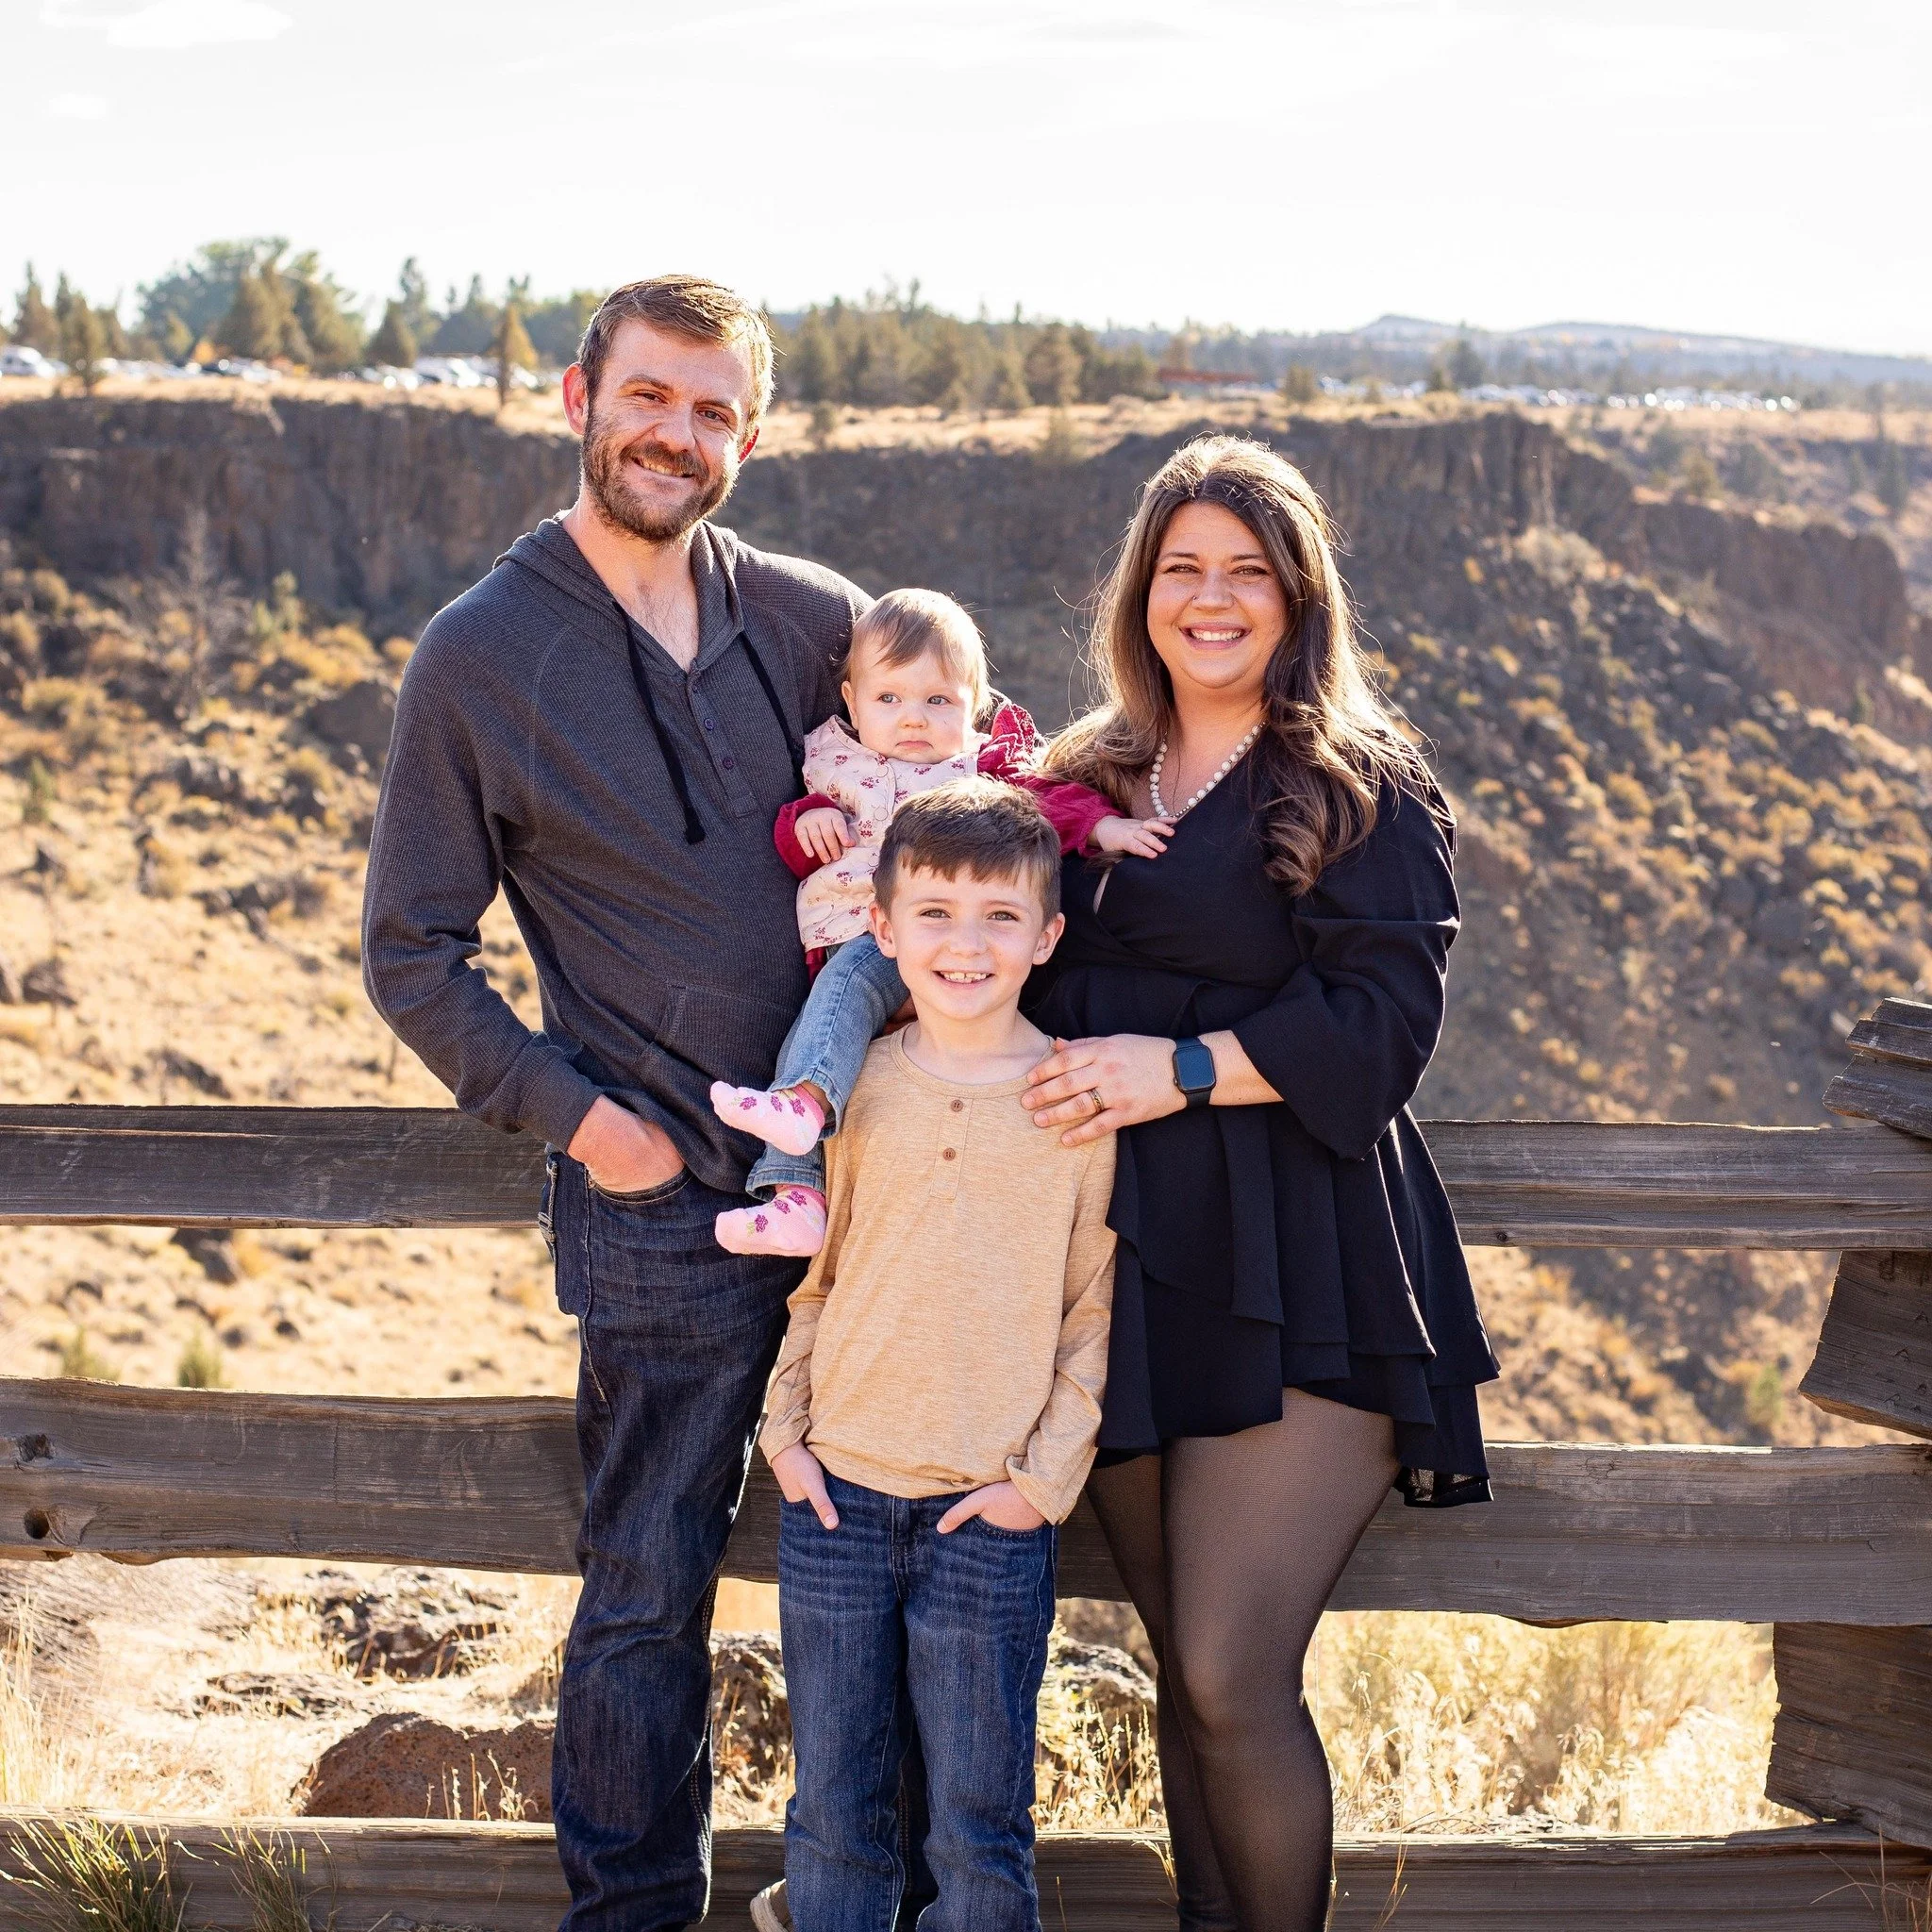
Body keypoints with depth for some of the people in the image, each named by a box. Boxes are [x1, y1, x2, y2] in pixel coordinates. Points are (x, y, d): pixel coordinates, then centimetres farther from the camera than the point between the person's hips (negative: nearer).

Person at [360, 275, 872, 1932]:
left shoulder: (810, 617, 5)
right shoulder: (480, 658, -3)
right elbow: (413, 956, 0)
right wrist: (578, 1118, -8)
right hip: (664, 1196, -3)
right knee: (651, 1592, 5)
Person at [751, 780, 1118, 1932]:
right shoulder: (849, 1086, 1)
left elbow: (1096, 1307, 0)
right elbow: (804, 1269, 10)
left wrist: (1047, 1475, -6)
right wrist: (786, 1432, 3)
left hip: (992, 1509, -2)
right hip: (837, 1491, 2)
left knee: (980, 1823, 5)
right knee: (833, 1805, 12)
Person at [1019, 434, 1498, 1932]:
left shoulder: (1364, 789, -2)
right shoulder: (1090, 782, 15)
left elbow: (1386, 1021, -10)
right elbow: (1036, 980, 22)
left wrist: (1183, 1068, -18)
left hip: (1291, 1279, -5)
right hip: (1125, 1264, 5)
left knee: (1233, 1677, -10)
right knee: (1183, 1668, 11)